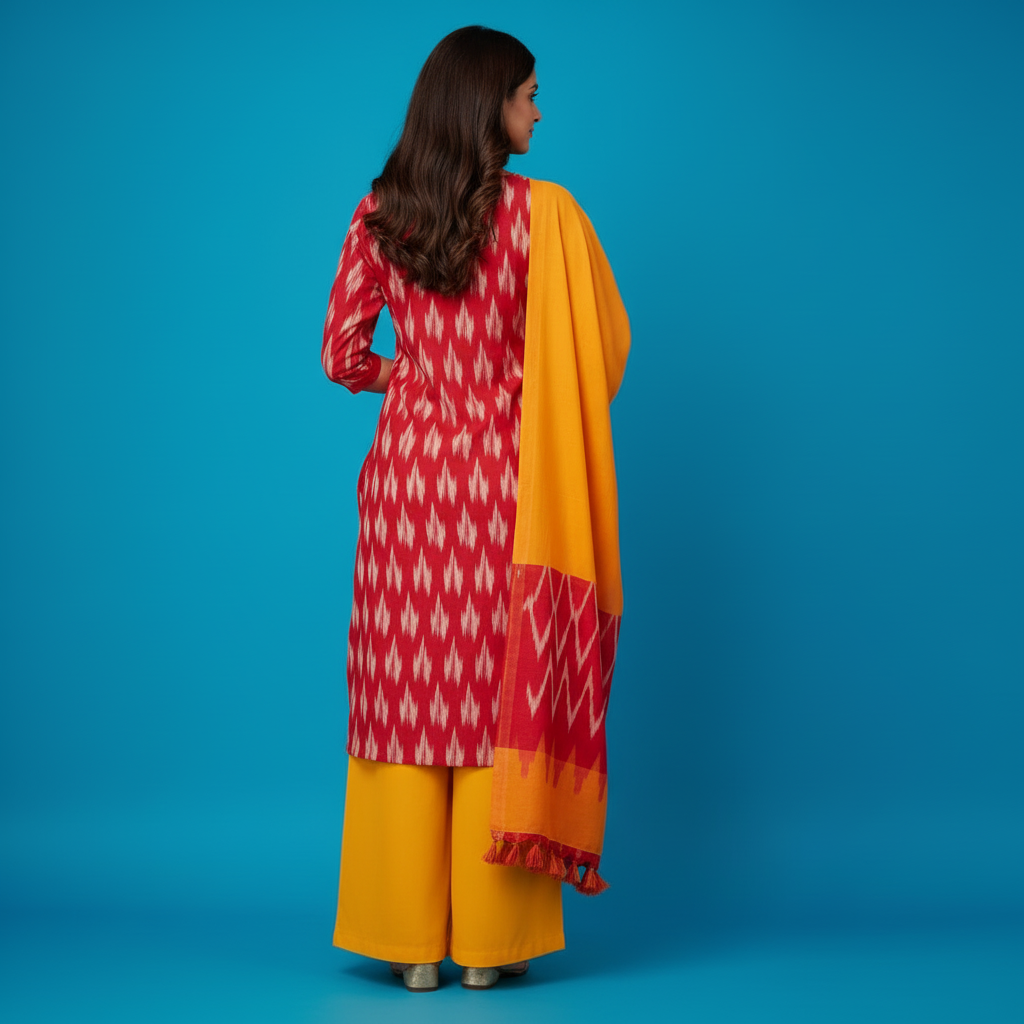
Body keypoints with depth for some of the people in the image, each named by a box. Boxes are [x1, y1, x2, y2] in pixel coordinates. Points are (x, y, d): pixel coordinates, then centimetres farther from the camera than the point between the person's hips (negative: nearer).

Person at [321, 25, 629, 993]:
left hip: (405, 473, 3)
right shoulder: (541, 209, -7)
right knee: (501, 697, 5)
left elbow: (343, 357, 3)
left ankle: (411, 941, 14)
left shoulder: (377, 215, 2)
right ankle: (489, 940, 12)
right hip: (502, 479, -2)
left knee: (406, 693, 8)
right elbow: (602, 346, -4)